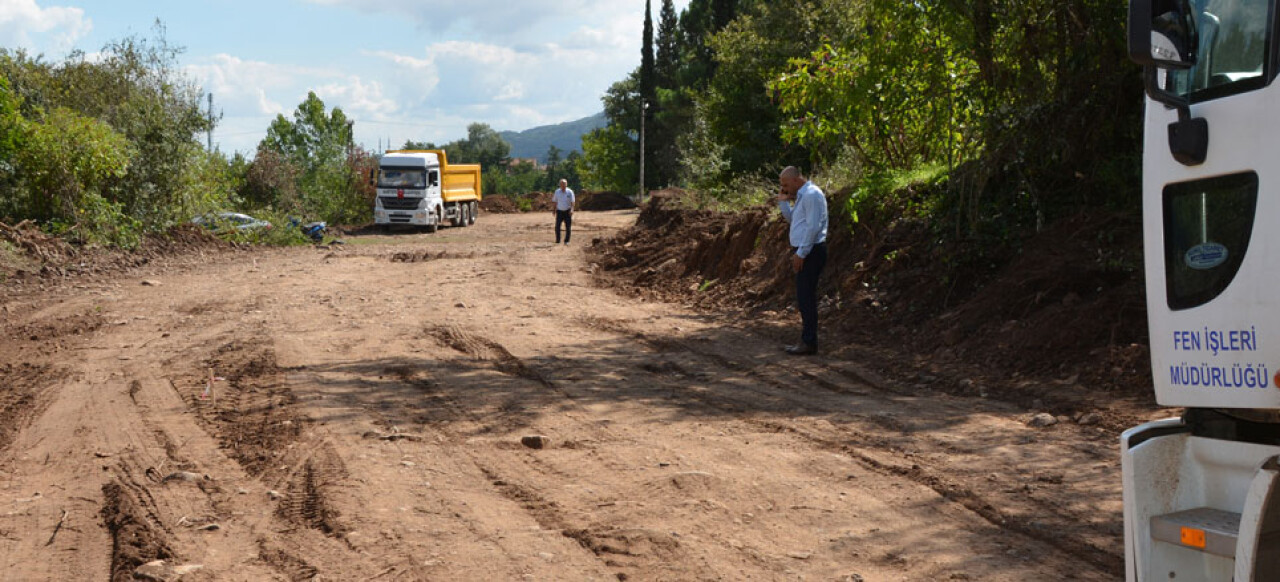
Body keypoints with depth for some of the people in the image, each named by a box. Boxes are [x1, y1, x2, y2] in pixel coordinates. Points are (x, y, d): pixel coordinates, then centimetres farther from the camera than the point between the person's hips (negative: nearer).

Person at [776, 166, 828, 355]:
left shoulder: (811, 195, -15)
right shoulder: (801, 196, 16)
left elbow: (813, 227, -21)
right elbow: (792, 218, 27)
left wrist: (800, 254, -19)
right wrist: (783, 201, 12)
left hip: (810, 252, -10)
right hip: (803, 252, 10)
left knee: (806, 298, -8)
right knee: (804, 298, 12)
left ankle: (809, 343, -5)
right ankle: (806, 340, 17)